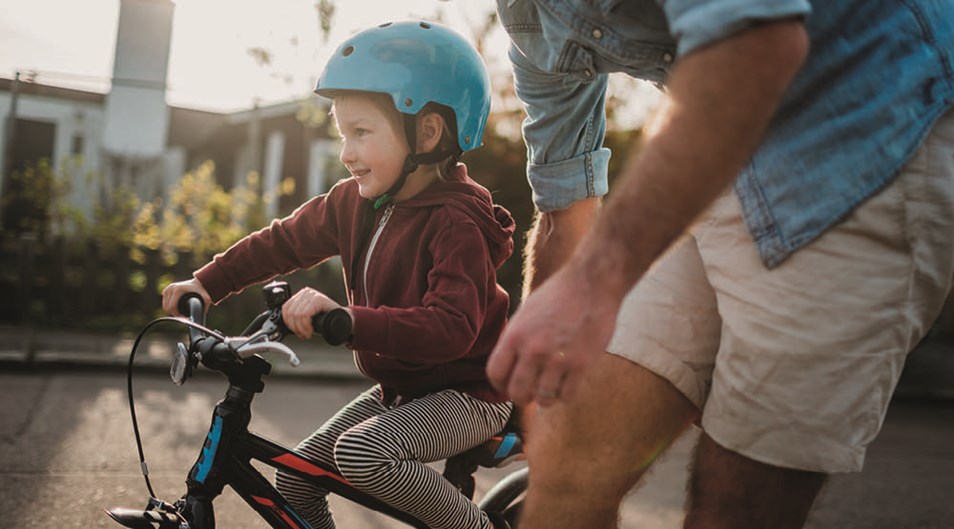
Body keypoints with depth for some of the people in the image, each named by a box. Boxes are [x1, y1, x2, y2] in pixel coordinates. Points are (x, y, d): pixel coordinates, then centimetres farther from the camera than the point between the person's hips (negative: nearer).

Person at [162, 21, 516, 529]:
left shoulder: (456, 222, -25)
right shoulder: (353, 201, 0)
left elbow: (450, 328, -37)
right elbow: (283, 240, 14)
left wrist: (347, 320, -48)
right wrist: (206, 283, 8)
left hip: (465, 395, -8)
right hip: (398, 390, 8)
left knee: (361, 452, -31)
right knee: (295, 478, 5)